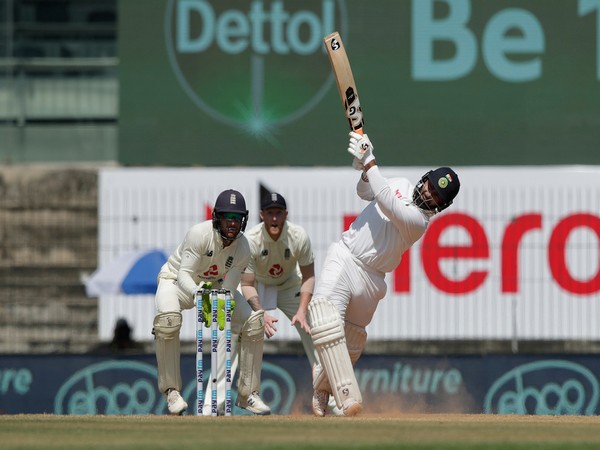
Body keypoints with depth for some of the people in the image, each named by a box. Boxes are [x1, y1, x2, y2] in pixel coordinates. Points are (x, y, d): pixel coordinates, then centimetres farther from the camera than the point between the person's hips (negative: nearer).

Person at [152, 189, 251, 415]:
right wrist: (197, 293, -53)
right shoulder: (200, 233, -31)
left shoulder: (243, 248, -18)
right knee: (168, 320, -37)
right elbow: (184, 274, -33)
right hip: (176, 280, -5)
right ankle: (171, 390, -28)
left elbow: (227, 290, -21)